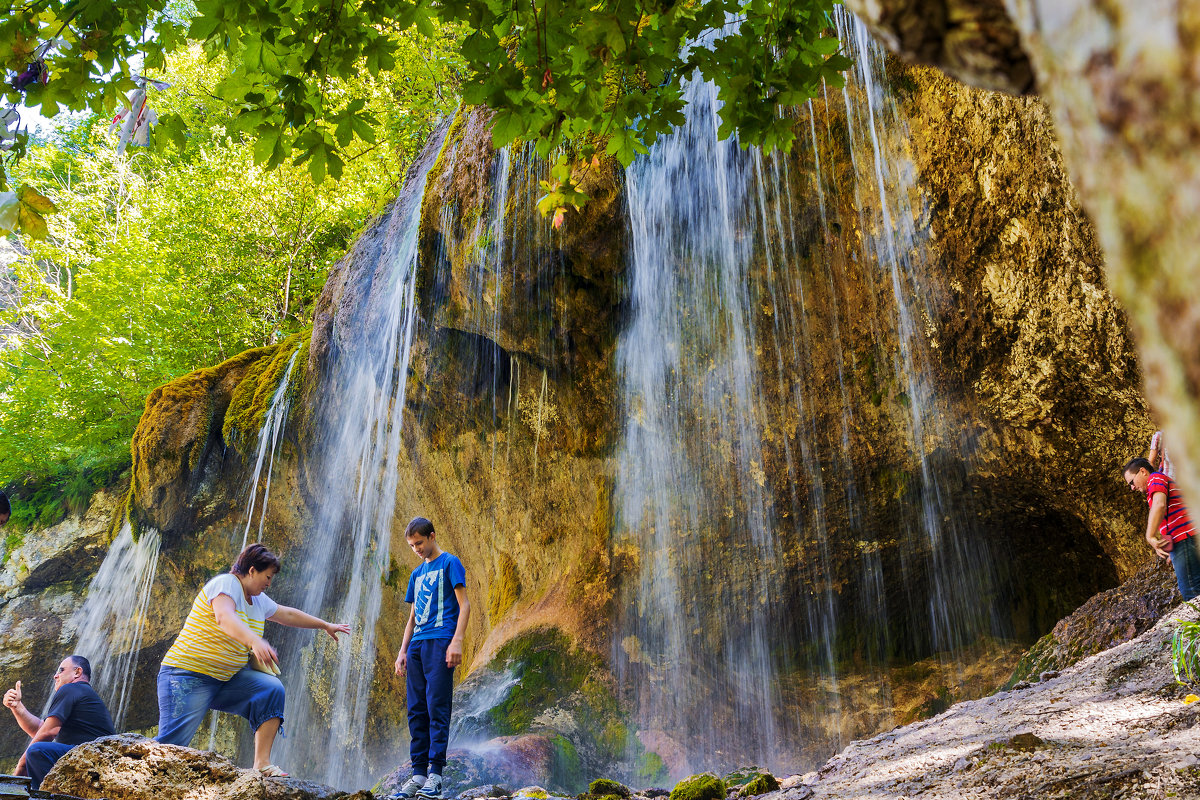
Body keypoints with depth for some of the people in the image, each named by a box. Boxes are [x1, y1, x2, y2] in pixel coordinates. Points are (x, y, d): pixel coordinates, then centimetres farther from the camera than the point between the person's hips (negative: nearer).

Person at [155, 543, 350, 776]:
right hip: (188, 676, -8)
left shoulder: (258, 600, 13)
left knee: (272, 689, -11)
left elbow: (287, 614, 28)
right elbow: (224, 618, -35)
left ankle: (262, 763, -13)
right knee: (172, 742, -16)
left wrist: (326, 625, 33)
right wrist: (254, 641, -51)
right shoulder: (226, 584, -15)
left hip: (226, 678, 8)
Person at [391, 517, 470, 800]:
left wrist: (457, 641, -16)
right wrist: (402, 652, 14)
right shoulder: (417, 574, 22)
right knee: (416, 711, 4)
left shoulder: (450, 563, 1)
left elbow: (464, 605, -5)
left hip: (439, 642, -7)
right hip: (417, 646, 7)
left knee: (437, 707, -10)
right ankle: (418, 774, 8)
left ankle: (435, 774, -10)